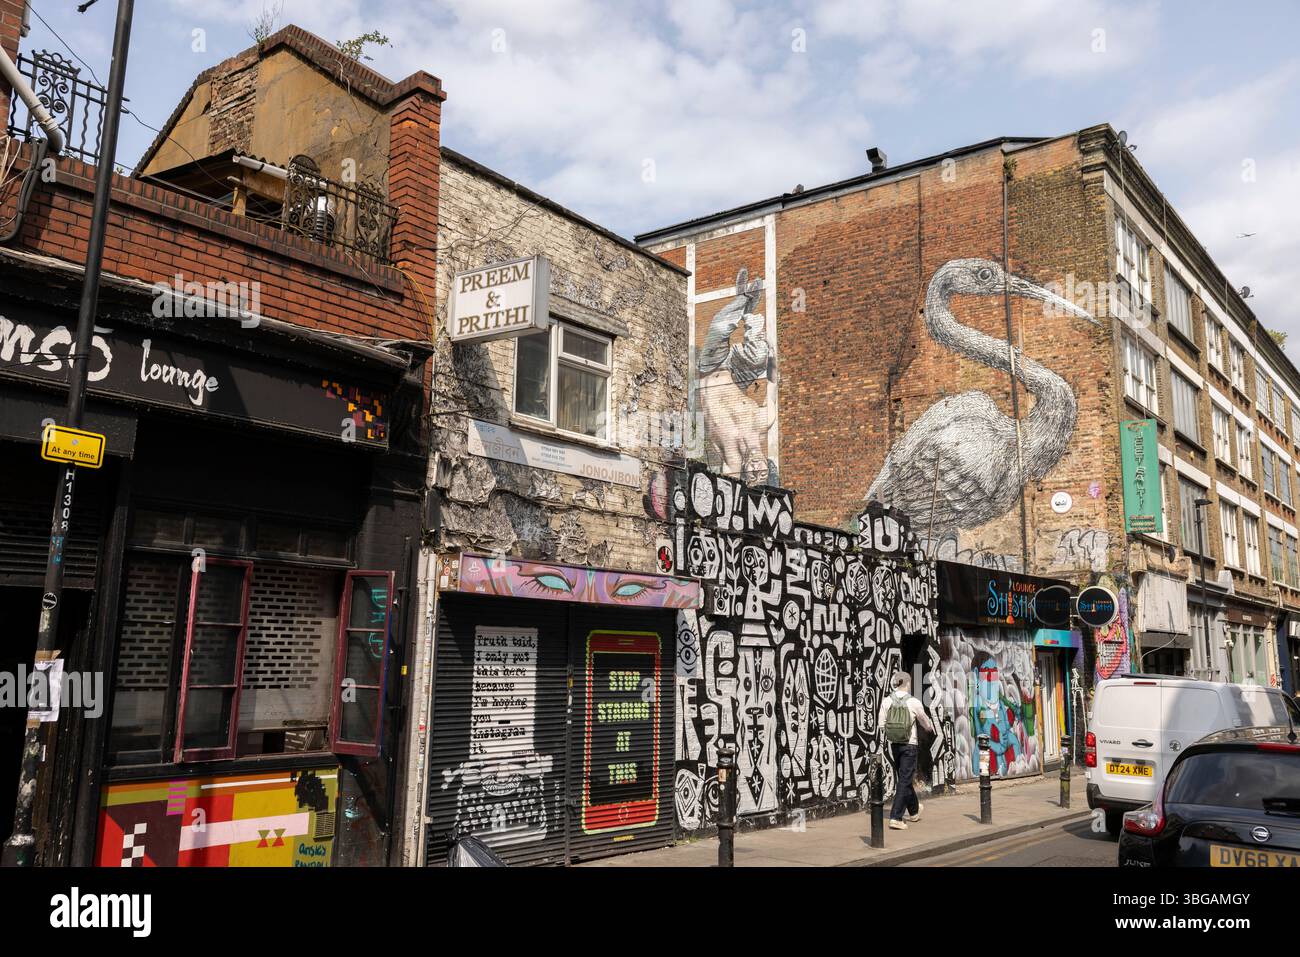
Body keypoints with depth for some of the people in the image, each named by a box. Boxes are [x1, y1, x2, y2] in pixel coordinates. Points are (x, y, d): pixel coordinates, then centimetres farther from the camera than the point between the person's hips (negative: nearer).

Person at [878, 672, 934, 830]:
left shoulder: (887, 702, -5)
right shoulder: (914, 703, -13)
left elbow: (882, 725, -3)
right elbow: (925, 722, 2)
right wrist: (931, 729, 25)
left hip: (894, 744, 4)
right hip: (909, 745, -4)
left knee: (903, 778, 19)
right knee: (904, 781, 1)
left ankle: (914, 811, 38)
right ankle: (896, 817, -4)